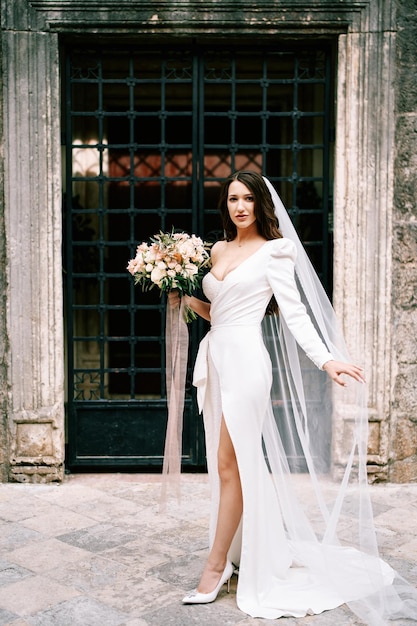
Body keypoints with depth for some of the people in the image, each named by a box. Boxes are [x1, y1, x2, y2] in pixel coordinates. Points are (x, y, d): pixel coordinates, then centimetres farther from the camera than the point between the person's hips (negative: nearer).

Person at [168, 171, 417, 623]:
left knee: (230, 463, -6)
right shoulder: (218, 250, 16)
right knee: (231, 464, 11)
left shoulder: (273, 251, -3)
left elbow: (294, 311, -10)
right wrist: (186, 301, 7)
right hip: (216, 357, 7)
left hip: (245, 357, -7)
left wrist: (327, 360, -21)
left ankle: (217, 565, 4)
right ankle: (242, 554, 25)